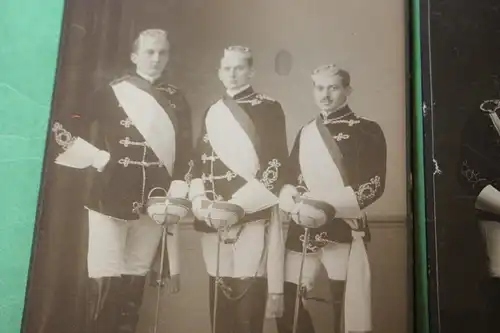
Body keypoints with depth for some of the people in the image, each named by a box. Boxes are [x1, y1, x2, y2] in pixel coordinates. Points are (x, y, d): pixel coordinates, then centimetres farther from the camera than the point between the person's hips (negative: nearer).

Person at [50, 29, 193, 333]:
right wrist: (98, 158, -9)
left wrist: (177, 193, -2)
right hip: (111, 197, -2)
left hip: (155, 201, 3)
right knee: (106, 280, -4)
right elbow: (63, 127, 2)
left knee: (136, 279, 9)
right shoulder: (111, 93, 3)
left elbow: (185, 150, 8)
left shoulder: (176, 99, 11)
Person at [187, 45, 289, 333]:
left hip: (254, 217, -5)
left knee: (248, 310, -6)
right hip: (213, 219, 5)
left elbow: (275, 166, -7)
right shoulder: (212, 113, 18)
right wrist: (199, 200, -3)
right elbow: (200, 161, 15)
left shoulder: (269, 109, 2)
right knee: (219, 307, 10)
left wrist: (239, 204, -17)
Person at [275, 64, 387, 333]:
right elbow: (288, 179, 12)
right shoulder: (305, 132, 17)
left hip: (344, 229, -5)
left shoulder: (367, 131, 0)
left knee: (347, 305, 0)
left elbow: (374, 184, -9)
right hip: (302, 229, 5)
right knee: (288, 305, 5)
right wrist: (296, 206, -10)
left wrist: (330, 208, -19)